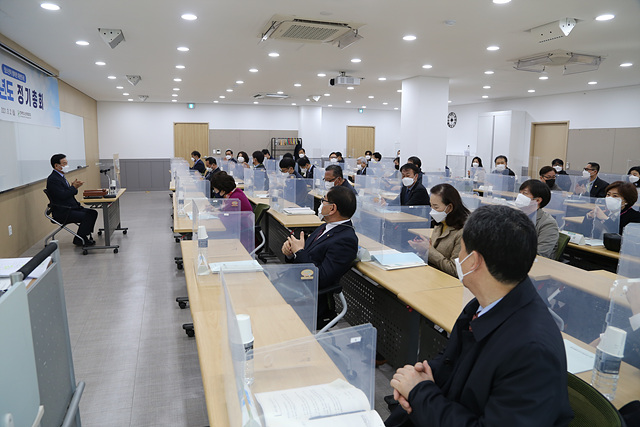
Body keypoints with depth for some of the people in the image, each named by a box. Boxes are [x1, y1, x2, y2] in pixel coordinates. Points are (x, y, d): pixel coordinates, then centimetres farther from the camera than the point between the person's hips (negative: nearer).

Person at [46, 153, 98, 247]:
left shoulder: (60, 176, 17)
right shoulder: (53, 179, -15)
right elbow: (63, 196, -24)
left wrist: (74, 187, -1)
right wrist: (74, 187, -12)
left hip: (71, 208, 10)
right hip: (62, 213, -10)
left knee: (93, 213, 0)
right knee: (86, 217, -23)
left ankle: (85, 236, 6)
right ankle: (79, 240, -8)